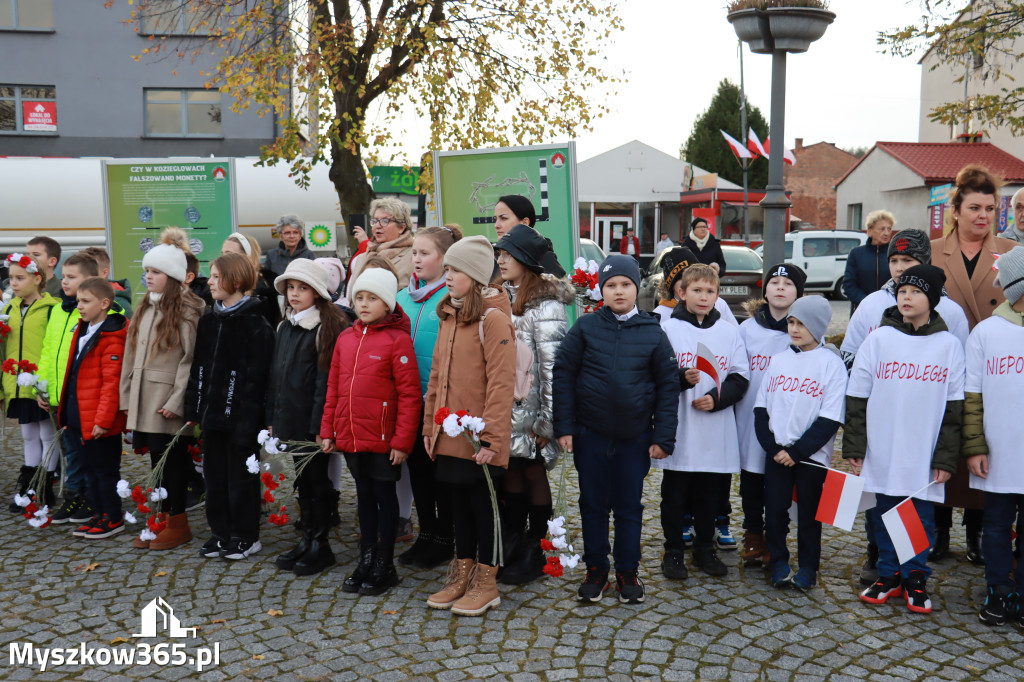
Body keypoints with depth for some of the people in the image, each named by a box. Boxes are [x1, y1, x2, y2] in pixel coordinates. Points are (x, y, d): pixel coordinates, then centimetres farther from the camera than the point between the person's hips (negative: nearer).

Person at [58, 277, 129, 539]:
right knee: (90, 467, 17)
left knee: (105, 469, 2)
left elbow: (112, 382, -20)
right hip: (79, 417, 9)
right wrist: (66, 411, 18)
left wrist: (103, 419, -22)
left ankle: (113, 518, 14)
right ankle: (98, 513, 28)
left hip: (100, 421, -9)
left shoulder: (112, 338, -17)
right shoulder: (82, 331, 12)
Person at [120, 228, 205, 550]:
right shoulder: (145, 309, 15)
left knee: (173, 459, 0)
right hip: (145, 400, 7)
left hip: (168, 401, -7)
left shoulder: (188, 310, -10)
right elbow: (131, 354, 16)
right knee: (157, 459, 12)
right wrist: (127, 396, 12)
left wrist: (176, 400, -19)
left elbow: (190, 360, -16)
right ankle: (161, 522, 21)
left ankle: (177, 523, 13)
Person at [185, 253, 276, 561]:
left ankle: (246, 536, 15)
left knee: (241, 475, 3)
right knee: (214, 474, 13)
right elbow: (198, 367, 13)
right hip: (212, 411, 7)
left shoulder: (255, 324, -11)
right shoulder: (208, 321, 12)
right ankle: (221, 532, 26)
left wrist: (249, 415, -19)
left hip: (241, 416, -7)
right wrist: (193, 407, 8)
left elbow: (255, 374, -15)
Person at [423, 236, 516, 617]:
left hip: (479, 438, -7)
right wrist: (430, 425, 12)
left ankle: (486, 583, 17)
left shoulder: (493, 318, -13)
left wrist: (491, 437, -21)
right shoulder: (449, 316, 12)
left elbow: (501, 383, -18)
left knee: (483, 503, 4)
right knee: (459, 502, 15)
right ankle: (462, 575, 28)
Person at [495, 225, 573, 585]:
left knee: (533, 473, 4)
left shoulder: (545, 307, -13)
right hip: (505, 410, 7)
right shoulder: (502, 298, 11)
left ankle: (535, 552, 18)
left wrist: (546, 422, -15)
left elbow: (554, 368, -15)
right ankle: (512, 545, 25)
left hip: (530, 412, -6)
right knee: (510, 471, 12)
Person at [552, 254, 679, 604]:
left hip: (635, 437, 0)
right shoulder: (585, 328, -3)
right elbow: (562, 375, -1)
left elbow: (668, 386, 2)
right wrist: (564, 427, -6)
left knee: (629, 507, 10)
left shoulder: (653, 333, -1)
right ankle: (596, 571, 25)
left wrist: (663, 437, -2)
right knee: (593, 505, 10)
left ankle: (628, 572, 25)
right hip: (590, 434, 0)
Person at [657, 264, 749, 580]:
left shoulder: (729, 332, 7)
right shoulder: (668, 329, -1)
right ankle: (673, 551, 19)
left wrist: (716, 398, -11)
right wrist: (682, 378, -22)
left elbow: (740, 378, 5)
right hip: (678, 430, -2)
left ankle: (705, 548, 27)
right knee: (675, 494, 6)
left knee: (709, 494, 11)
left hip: (716, 432, 2)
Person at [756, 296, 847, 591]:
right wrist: (772, 446, -7)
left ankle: (808, 568, 20)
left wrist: (798, 451, -14)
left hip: (811, 454, -3)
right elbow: (761, 407, 7)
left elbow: (830, 418, -10)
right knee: (775, 509, 5)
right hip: (776, 452, 3)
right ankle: (778, 562, 21)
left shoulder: (831, 362, -5)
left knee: (809, 512, 7)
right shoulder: (778, 360, 8)